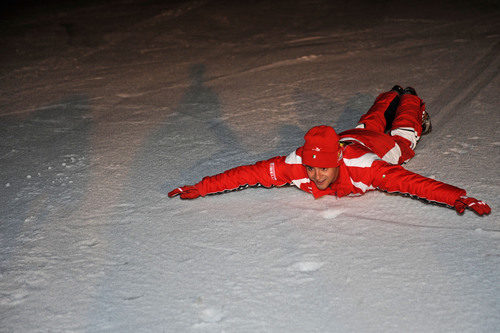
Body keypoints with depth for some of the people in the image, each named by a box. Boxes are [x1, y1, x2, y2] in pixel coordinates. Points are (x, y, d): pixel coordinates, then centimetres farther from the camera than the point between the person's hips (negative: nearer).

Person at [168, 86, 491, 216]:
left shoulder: (365, 168, -51)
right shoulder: (294, 166, -43)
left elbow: (413, 183, -55)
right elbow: (249, 173, -41)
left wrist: (459, 198, -66)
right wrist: (200, 188, -45)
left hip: (386, 147, -3)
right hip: (352, 137, 3)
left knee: (403, 133, 33)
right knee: (371, 122, 38)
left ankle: (411, 101, 62)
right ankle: (391, 96, 68)